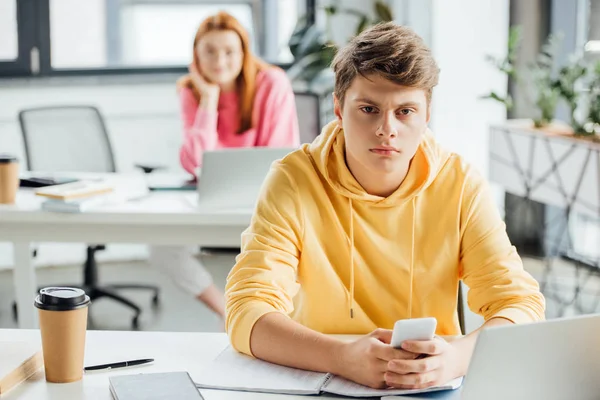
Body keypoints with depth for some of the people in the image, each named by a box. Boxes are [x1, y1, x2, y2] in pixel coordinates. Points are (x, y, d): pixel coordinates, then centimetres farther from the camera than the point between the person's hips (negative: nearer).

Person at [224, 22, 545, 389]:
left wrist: (459, 355, -31)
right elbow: (247, 312, -17)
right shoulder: (293, 182, -9)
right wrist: (345, 357, -35)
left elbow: (522, 302, -10)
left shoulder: (461, 185, -5)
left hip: (434, 387, 2)